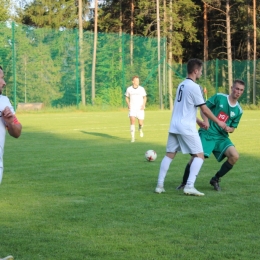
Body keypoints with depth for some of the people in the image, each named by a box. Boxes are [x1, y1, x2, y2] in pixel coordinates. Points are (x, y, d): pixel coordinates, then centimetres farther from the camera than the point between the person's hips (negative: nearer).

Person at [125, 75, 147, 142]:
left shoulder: (141, 89, 0)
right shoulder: (129, 89, 0)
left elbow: (144, 97, 10)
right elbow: (127, 97, 14)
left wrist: (143, 105, -5)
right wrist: (128, 104, -2)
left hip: (140, 109, 1)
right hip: (132, 108, 0)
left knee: (141, 123, 0)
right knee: (132, 121, -16)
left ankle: (140, 129, 37)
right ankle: (132, 138, -12)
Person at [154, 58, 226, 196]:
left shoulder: (181, 85, 15)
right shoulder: (194, 87, -10)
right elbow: (204, 109, -8)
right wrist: (218, 122, 3)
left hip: (174, 126, 8)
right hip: (186, 127, -8)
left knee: (169, 154, 10)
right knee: (199, 155, -2)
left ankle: (160, 185, 5)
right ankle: (189, 186, -13)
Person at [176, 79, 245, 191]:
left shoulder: (238, 110, 6)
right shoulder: (219, 97, -4)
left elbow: (232, 128, 15)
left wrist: (229, 129, -9)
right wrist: (205, 120, -16)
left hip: (222, 137, 4)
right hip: (207, 134, -4)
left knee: (234, 156, -18)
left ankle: (215, 179, 4)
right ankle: (184, 183, 8)